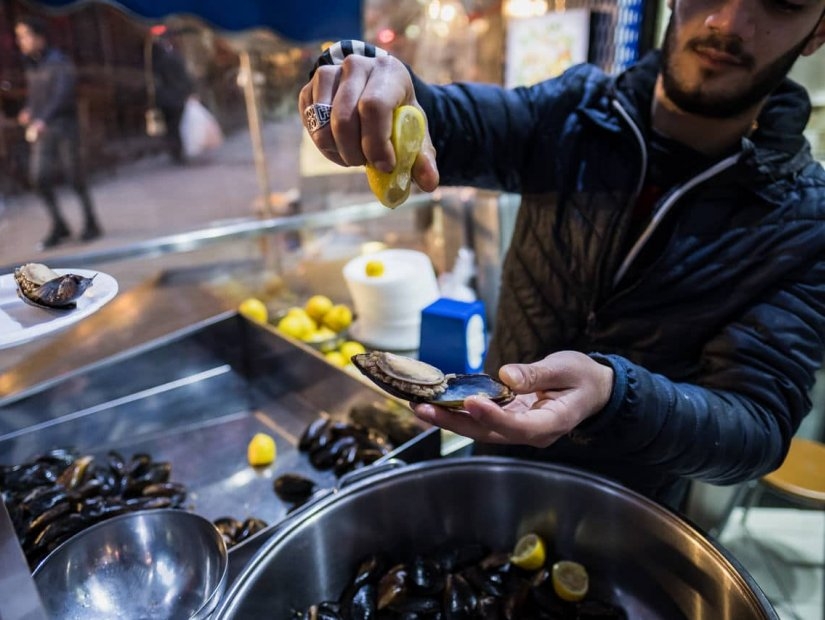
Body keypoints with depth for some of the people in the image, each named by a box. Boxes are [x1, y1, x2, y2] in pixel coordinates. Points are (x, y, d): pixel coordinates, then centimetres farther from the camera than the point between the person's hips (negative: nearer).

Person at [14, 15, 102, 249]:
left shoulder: (59, 62, -9)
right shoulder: (30, 65, 12)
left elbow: (62, 94, -22)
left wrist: (42, 120, -32)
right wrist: (27, 110, 3)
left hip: (63, 127, -6)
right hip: (41, 130, 6)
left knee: (75, 177, 0)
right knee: (39, 177, -2)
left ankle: (91, 223, 14)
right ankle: (58, 226, 8)